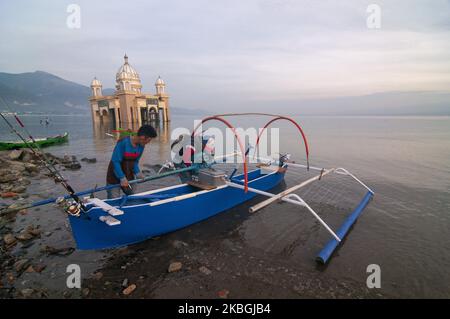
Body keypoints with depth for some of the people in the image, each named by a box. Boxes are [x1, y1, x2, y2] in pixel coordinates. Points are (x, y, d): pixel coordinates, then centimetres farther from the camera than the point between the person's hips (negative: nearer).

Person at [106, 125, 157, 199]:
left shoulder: (141, 145, -4)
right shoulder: (123, 143, -24)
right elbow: (115, 161, -22)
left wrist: (137, 173, -10)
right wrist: (122, 178, -24)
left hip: (129, 177, 6)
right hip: (115, 178, -6)